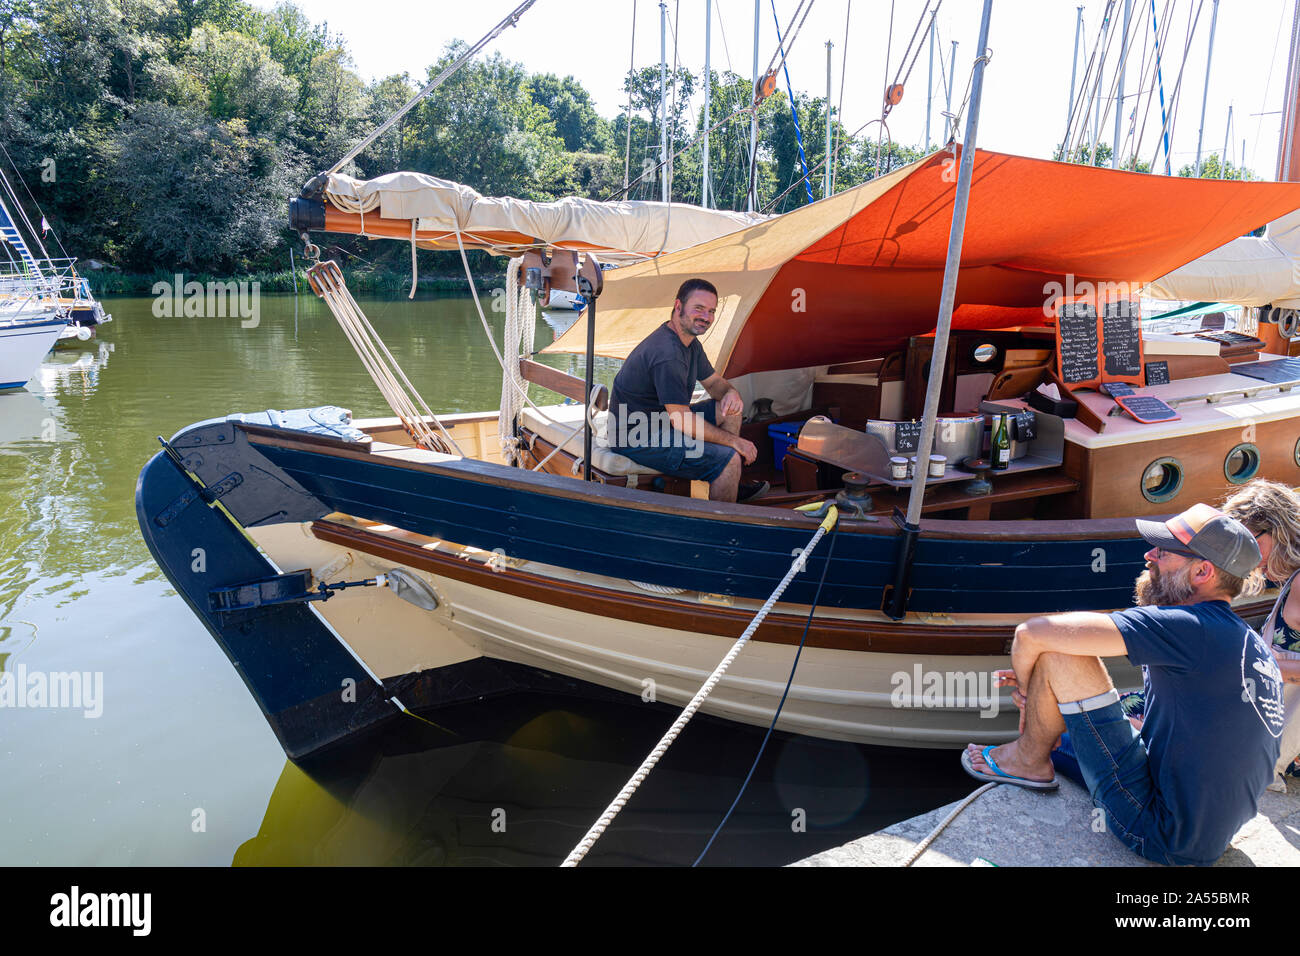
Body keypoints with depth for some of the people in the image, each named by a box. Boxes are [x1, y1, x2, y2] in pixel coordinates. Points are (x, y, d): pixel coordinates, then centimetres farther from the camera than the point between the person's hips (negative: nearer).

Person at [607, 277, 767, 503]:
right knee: (729, 459, -19)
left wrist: (731, 393, -8)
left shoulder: (690, 342, 6)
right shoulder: (667, 354, -27)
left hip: (662, 421, 11)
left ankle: (731, 487, 21)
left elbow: (713, 382, 18)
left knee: (729, 408, 11)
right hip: (637, 440, -11)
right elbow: (683, 422, -26)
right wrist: (734, 440, -15)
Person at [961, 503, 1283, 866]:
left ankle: (1029, 760, 9)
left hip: (1161, 834, -10)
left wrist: (1028, 688, -1)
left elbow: (1032, 634, -24)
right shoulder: (1251, 645, 7)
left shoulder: (1191, 629, -21)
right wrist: (1045, 689, 9)